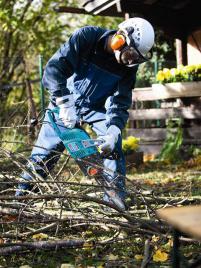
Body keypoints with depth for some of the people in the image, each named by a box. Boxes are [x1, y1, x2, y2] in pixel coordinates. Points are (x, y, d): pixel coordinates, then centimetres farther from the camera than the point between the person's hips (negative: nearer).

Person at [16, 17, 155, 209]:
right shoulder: (87, 37, -29)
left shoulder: (129, 66, -18)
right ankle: (22, 193, 15)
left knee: (112, 145, -15)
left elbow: (120, 103, -18)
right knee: (45, 150, 0)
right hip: (66, 101, -2)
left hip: (98, 107, 2)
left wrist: (113, 131, -36)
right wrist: (64, 104, -43)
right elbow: (54, 67, -35)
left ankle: (116, 197, -5)